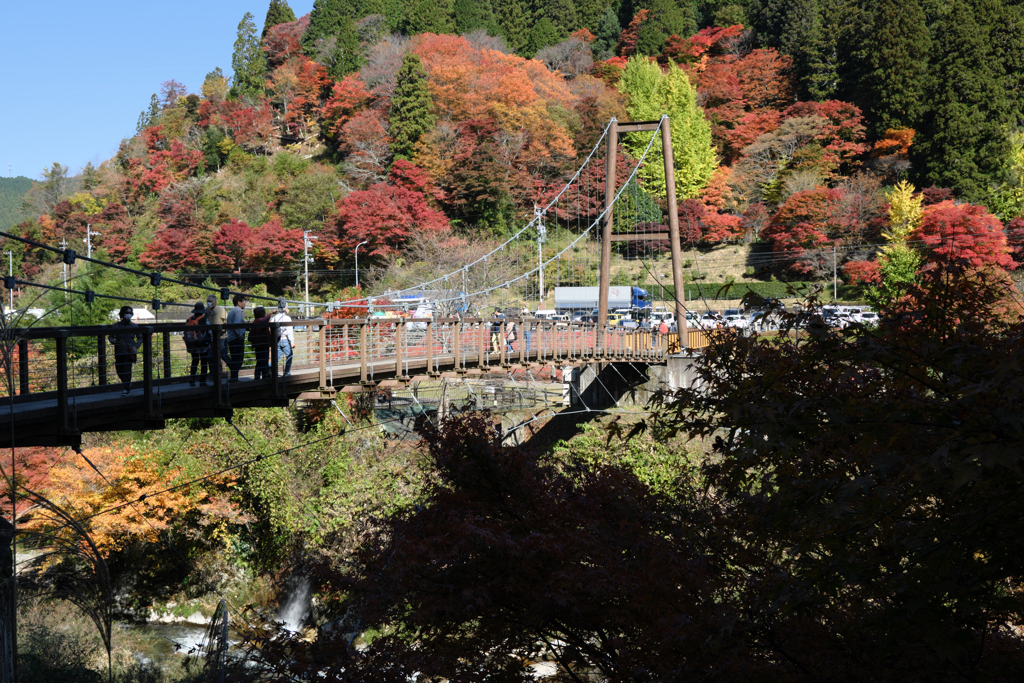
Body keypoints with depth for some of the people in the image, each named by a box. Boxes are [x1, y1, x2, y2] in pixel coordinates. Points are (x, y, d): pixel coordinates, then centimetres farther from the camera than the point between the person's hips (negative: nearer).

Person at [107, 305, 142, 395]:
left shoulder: (134, 326, 6)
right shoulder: (116, 326, 5)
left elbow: (140, 338, 13)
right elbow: (110, 337, 9)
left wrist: (136, 346, -3)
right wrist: (114, 342, -13)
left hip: (129, 351, -2)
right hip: (119, 351, 2)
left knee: (127, 370, -12)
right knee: (119, 371, 5)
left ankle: (127, 389, -4)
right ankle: (128, 383, 30)